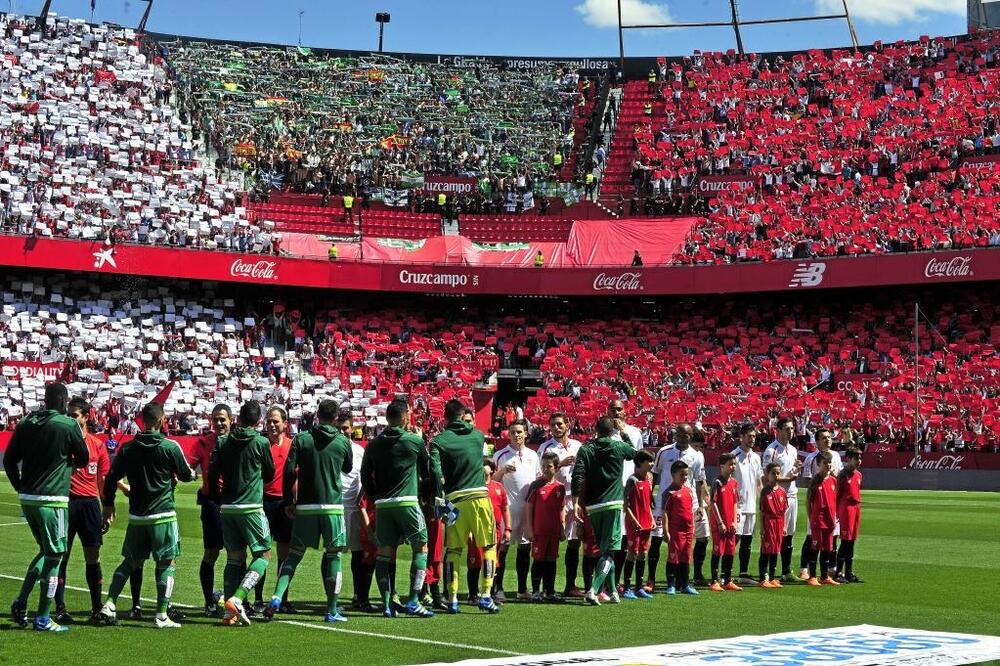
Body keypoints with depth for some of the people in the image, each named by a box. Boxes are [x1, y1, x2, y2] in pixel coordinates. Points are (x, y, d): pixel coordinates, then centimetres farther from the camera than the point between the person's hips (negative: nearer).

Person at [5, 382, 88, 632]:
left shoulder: (25, 423, 7)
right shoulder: (69, 425, -9)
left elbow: (9, 460, 10)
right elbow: (83, 460, 2)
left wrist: (21, 488, 18)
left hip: (27, 499, 7)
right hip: (52, 500, -7)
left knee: (45, 552, 21)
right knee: (54, 557, 2)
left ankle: (20, 603, 10)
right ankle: (42, 619, 6)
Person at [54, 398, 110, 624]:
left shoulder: (98, 444, 7)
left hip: (89, 503, 2)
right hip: (66, 502, -2)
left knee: (93, 557, 5)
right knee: (62, 556, 0)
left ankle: (97, 608, 13)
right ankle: (60, 609, 6)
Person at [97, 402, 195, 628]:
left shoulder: (127, 448, 3)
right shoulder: (170, 447, -8)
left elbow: (111, 478, 6)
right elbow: (187, 475, 1)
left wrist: (108, 505, 20)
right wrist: (193, 473, 25)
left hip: (136, 517, 4)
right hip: (163, 515, -4)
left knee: (130, 562, 16)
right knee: (167, 563, 2)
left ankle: (109, 605, 8)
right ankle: (161, 616, -2)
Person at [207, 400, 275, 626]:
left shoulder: (222, 443, 4)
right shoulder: (261, 442, -4)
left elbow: (213, 475, 2)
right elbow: (269, 474, 7)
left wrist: (219, 501, 16)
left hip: (227, 508, 5)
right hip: (251, 507, -4)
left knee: (234, 558, 11)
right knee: (263, 554, 3)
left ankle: (230, 612, 6)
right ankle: (237, 599, -15)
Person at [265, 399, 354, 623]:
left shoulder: (301, 439, 1)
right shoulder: (343, 441, 2)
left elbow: (289, 471, -5)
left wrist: (288, 501, 4)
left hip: (305, 506, 1)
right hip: (333, 506, -1)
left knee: (294, 554, 10)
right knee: (334, 556, 6)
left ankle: (276, 597, -6)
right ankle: (332, 610, 5)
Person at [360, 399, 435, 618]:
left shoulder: (374, 444, 7)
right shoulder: (415, 441, -3)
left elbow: (365, 476, 10)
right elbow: (427, 470, 7)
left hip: (382, 504, 4)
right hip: (407, 502, -4)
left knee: (384, 552, 9)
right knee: (421, 548, 5)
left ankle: (387, 603, 4)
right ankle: (413, 602, -3)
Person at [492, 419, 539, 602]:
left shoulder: (532, 455, 14)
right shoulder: (500, 455, 1)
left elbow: (539, 478, 22)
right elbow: (492, 480, -1)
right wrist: (503, 471, -17)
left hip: (529, 507, 4)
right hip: (508, 507, -4)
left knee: (525, 548, 7)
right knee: (502, 546, -6)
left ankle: (522, 589, 13)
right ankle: (499, 588, -2)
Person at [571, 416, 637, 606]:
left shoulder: (585, 449, 2)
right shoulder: (619, 447, 0)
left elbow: (577, 477, -7)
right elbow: (635, 453, 23)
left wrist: (576, 503, -4)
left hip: (592, 507, 3)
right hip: (613, 504, -3)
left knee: (604, 549, 17)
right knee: (609, 551, -4)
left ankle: (612, 591, 20)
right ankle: (593, 590, -22)